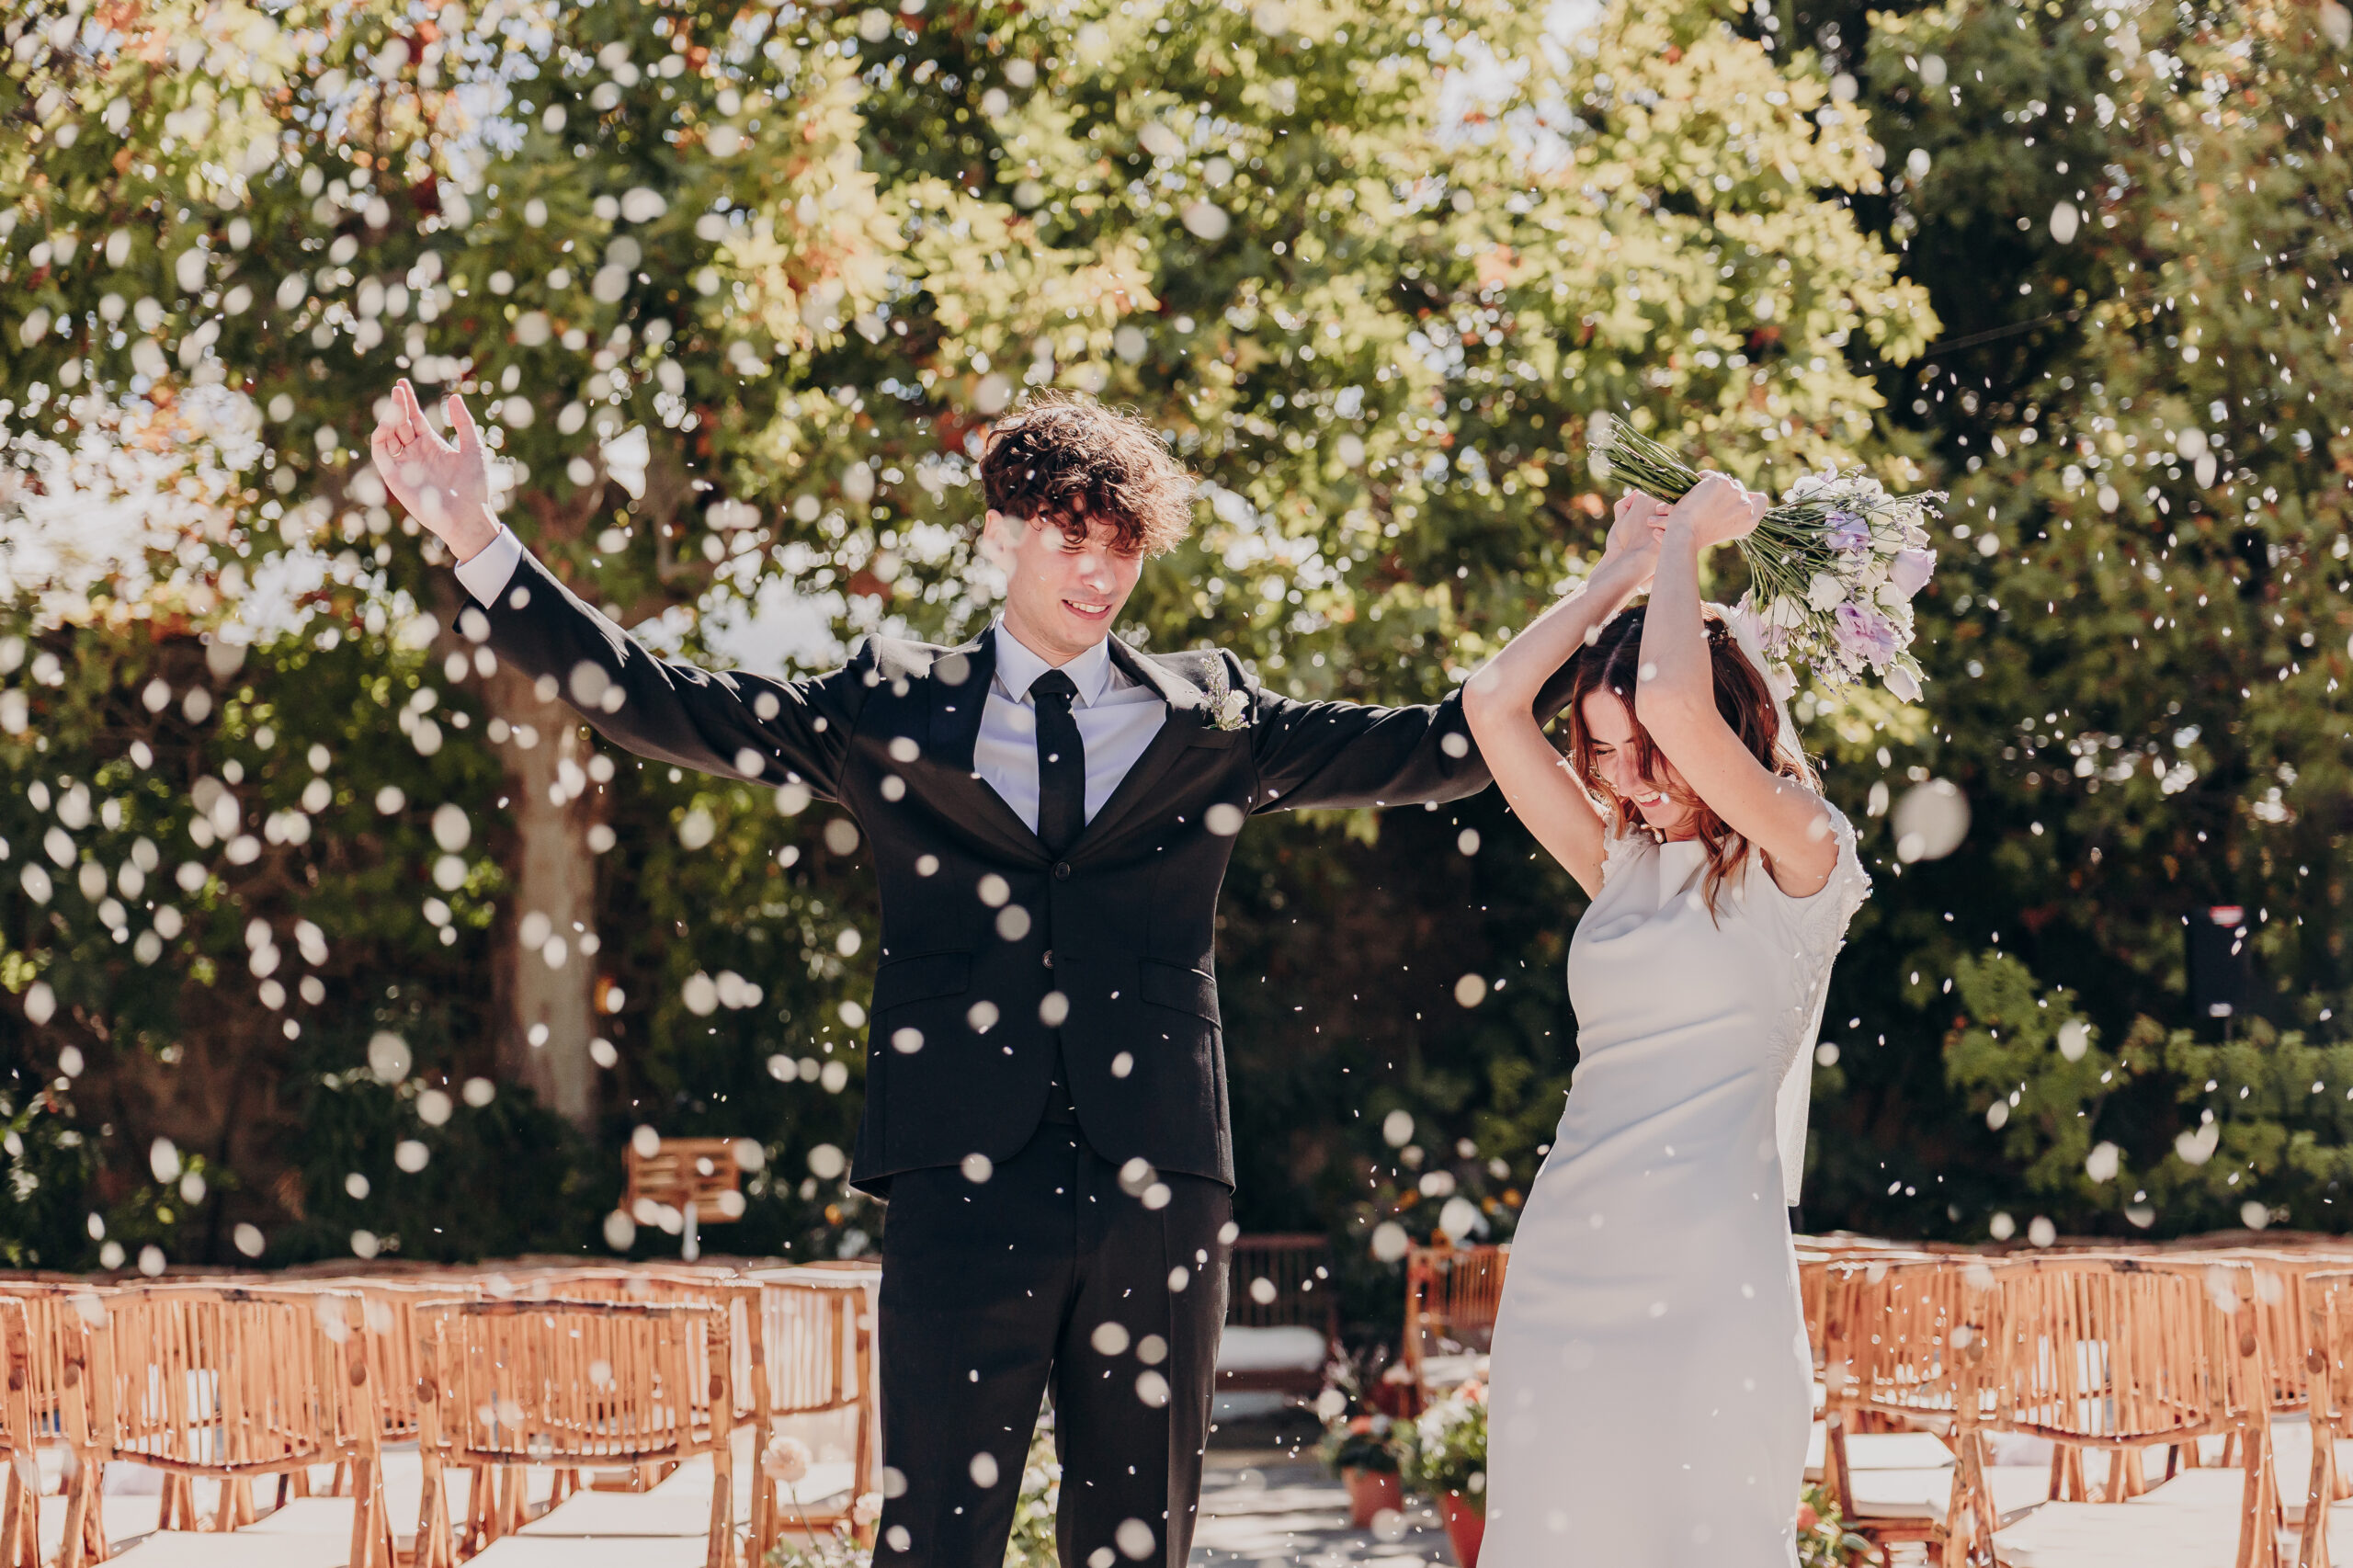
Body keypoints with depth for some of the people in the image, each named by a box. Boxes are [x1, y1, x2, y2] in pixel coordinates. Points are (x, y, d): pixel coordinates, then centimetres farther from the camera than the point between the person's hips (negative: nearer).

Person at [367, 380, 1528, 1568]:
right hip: (965, 1187, -1)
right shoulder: (896, 709, 9)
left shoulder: (1211, 720, 12)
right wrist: (476, 540, -2)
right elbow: (655, 704, 6)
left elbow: (1431, 747, 10)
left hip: (1156, 1189, 2)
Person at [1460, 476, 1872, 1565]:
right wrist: (1622, 570, 15)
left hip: (1705, 1272, -6)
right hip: (1562, 1265, 6)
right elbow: (1491, 703, 9)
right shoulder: (1621, 867, 16)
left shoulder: (1801, 860, -2)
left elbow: (1674, 705, -17)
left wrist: (1685, 547, -1)